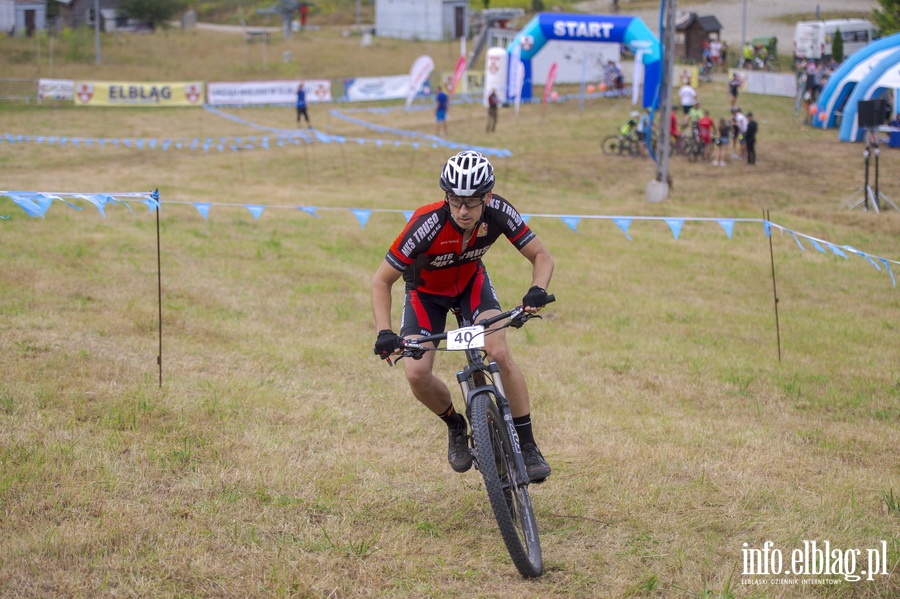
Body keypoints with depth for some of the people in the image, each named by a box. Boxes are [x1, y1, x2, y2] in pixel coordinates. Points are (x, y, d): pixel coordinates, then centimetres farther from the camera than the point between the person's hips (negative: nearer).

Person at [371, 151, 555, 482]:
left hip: (472, 283, 1)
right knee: (417, 374, -18)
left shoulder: (498, 212, -30)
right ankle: (455, 426, 13)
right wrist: (385, 333, -41)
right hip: (426, 292, -1)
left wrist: (537, 290, -39)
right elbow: (381, 281, -28)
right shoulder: (428, 224, -38)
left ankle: (527, 446, -8)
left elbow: (541, 256, -18)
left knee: (500, 355, -21)